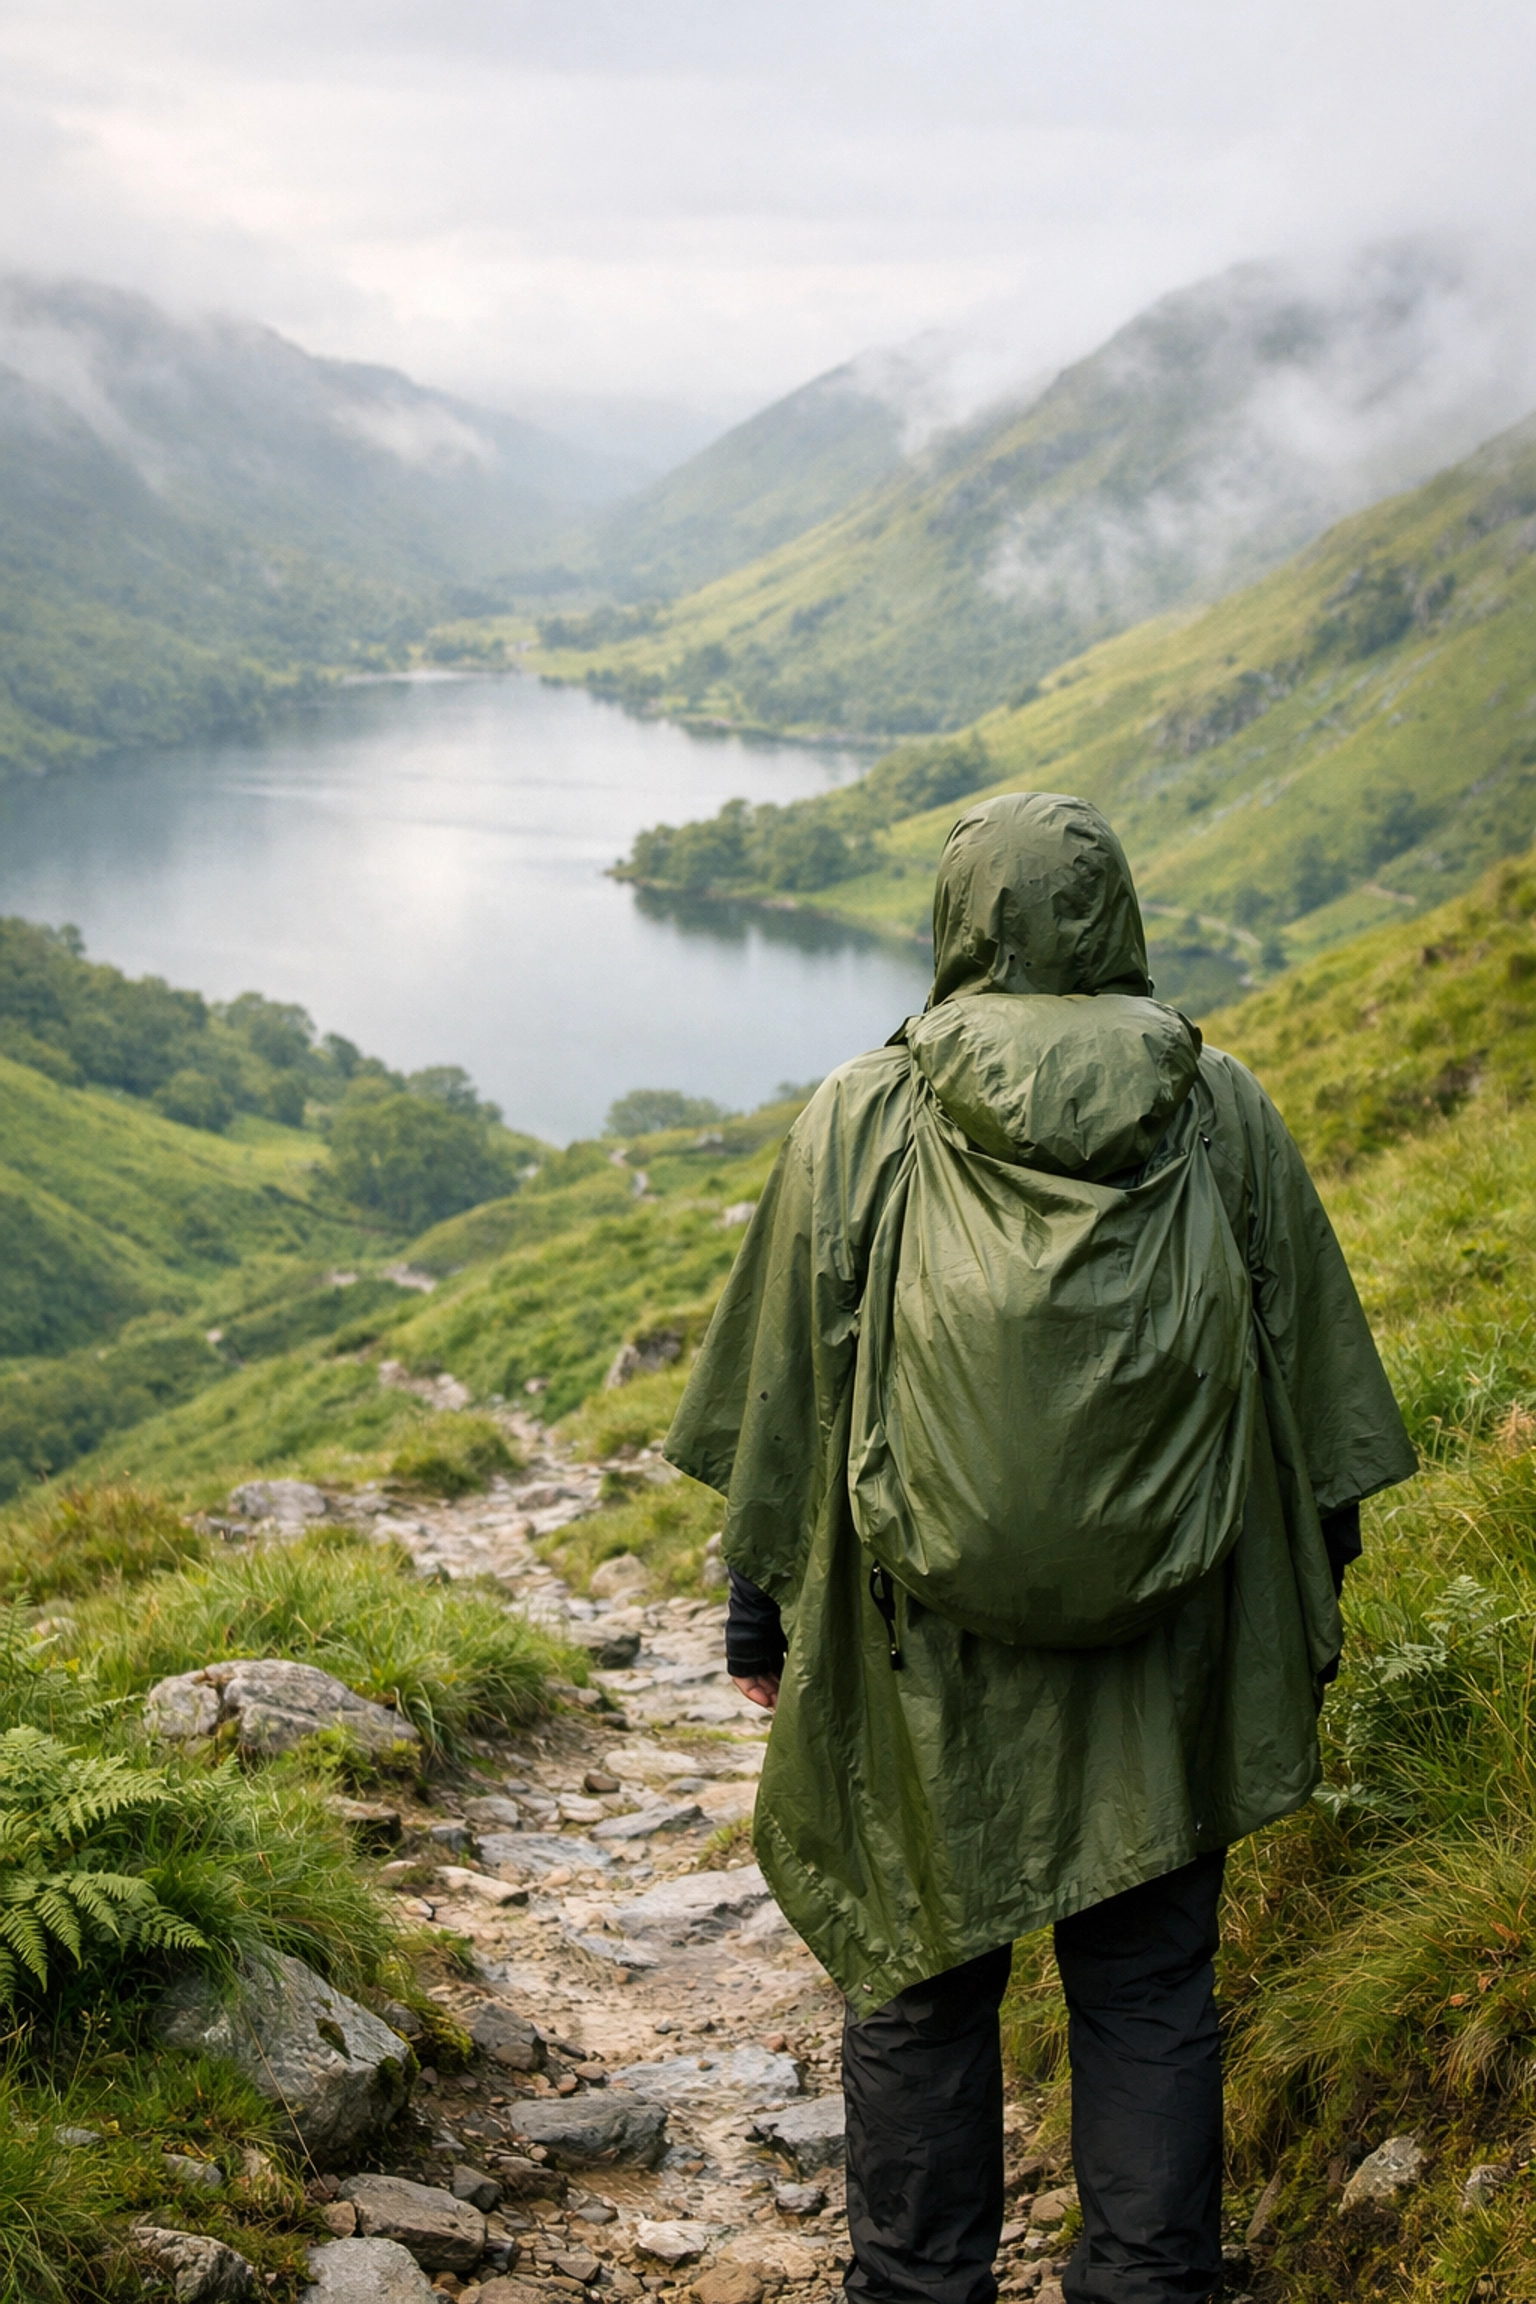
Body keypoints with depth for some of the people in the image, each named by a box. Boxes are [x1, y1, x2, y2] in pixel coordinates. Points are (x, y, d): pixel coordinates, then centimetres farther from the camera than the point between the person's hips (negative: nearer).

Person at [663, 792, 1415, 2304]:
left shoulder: (860, 1120, -5)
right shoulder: (1226, 1115, 0)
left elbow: (782, 1392, 0)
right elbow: (1312, 1393, 5)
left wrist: (760, 1612, 10)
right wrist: (1303, 1612, 16)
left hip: (926, 1651, -1)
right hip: (1169, 1659, 1)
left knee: (920, 1983, 11)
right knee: (1149, 1992, 11)